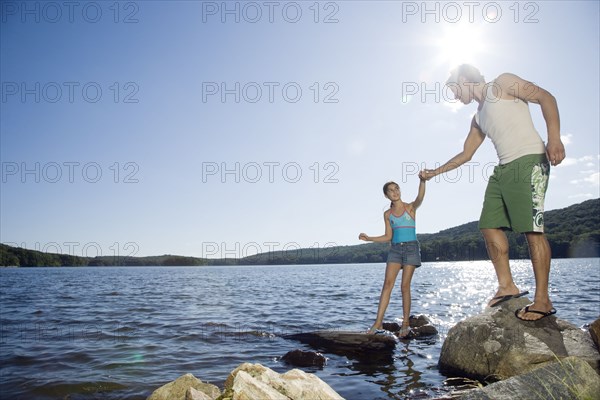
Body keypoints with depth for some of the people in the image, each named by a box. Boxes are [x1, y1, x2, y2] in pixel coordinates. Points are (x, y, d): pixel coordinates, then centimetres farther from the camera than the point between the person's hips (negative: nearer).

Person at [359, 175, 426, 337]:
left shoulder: (410, 207, 1)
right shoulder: (387, 214, 10)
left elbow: (420, 198, -22)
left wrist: (422, 181, -41)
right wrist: (368, 238, 4)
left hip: (411, 248, -3)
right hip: (395, 249, 3)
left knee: (405, 286, -3)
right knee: (387, 283, -8)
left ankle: (405, 323, 8)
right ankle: (378, 323, -11)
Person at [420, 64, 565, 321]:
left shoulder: (503, 84, 4)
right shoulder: (478, 118, 25)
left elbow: (546, 97, -7)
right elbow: (465, 155, 31)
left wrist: (554, 138, -22)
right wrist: (435, 172, 31)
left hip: (528, 162, -9)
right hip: (503, 169, 9)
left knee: (532, 229, -13)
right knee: (489, 226, 2)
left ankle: (543, 300, -9)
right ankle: (506, 286, 5)